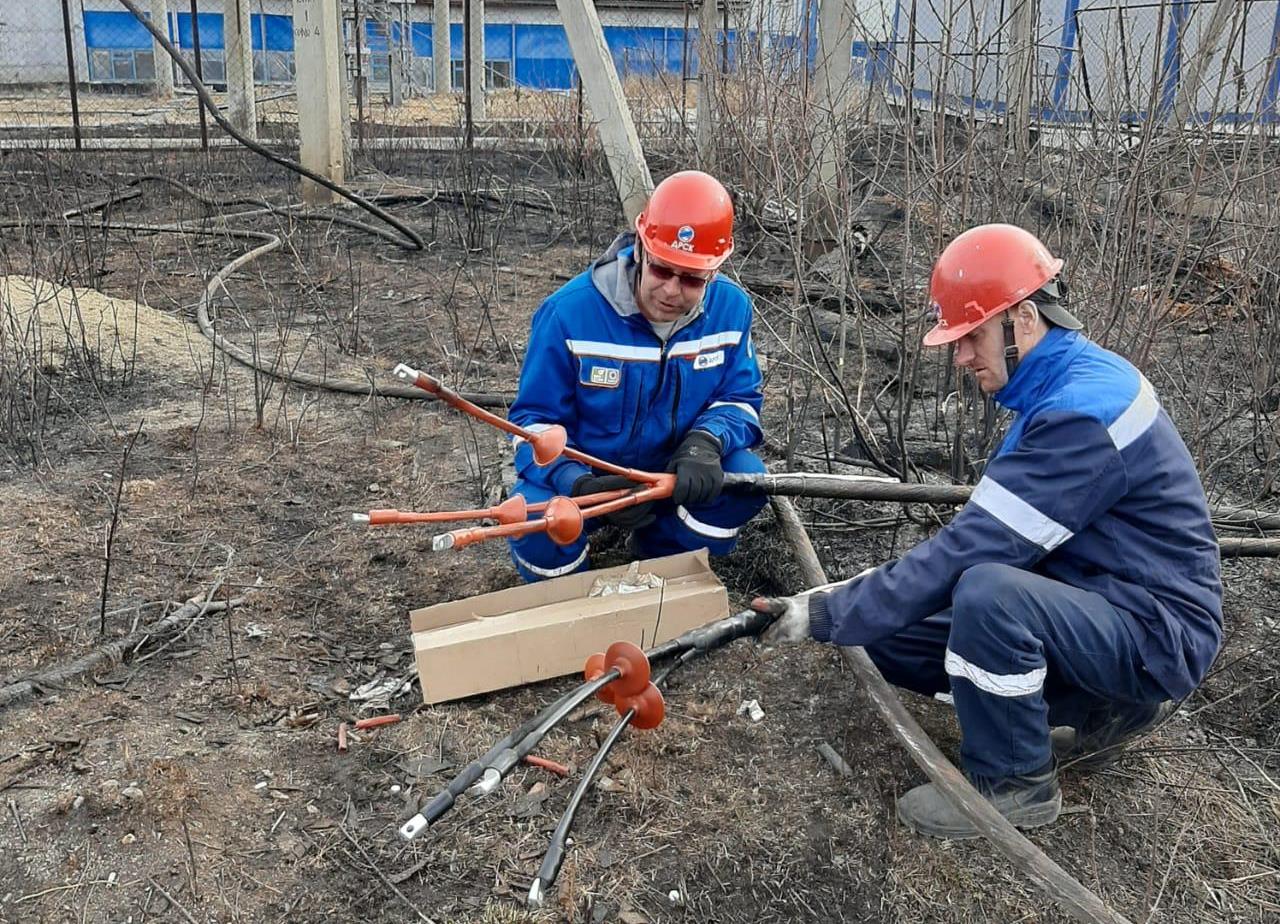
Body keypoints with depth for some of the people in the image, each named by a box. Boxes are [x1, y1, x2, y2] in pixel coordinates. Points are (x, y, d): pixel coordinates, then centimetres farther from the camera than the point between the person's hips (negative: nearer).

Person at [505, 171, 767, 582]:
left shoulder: (730, 308, -13)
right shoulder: (570, 312, -23)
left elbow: (740, 398, -4)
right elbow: (535, 420, -17)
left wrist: (707, 441, -30)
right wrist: (577, 484, -38)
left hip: (675, 473, 4)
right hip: (584, 474, -3)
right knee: (540, 533, -33)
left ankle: (660, 559, 5)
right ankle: (567, 581, 7)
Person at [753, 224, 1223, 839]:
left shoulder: (1083, 411, -25)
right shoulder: (1062, 386, 6)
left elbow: (971, 550, -28)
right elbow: (987, 536, 9)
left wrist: (829, 615, -23)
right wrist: (869, 594, 0)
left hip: (1155, 634, -9)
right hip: (1092, 605, 9)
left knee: (986, 593, -37)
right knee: (891, 636, 2)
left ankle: (1016, 784, -10)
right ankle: (1093, 710, 12)